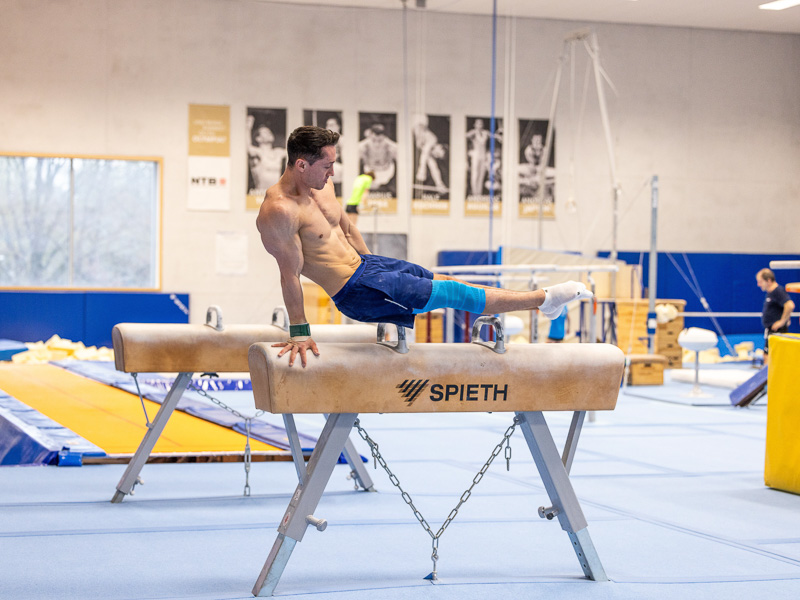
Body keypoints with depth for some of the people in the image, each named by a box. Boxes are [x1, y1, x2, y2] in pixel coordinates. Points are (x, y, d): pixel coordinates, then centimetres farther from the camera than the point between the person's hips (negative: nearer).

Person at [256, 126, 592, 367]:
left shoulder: (321, 185, 3)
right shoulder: (278, 212, -25)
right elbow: (290, 273, -23)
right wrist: (299, 332, -19)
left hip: (364, 262, 9)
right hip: (355, 291, -9)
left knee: (443, 281, 14)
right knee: (453, 294, -3)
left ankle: (539, 301, 26)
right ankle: (543, 299, 6)